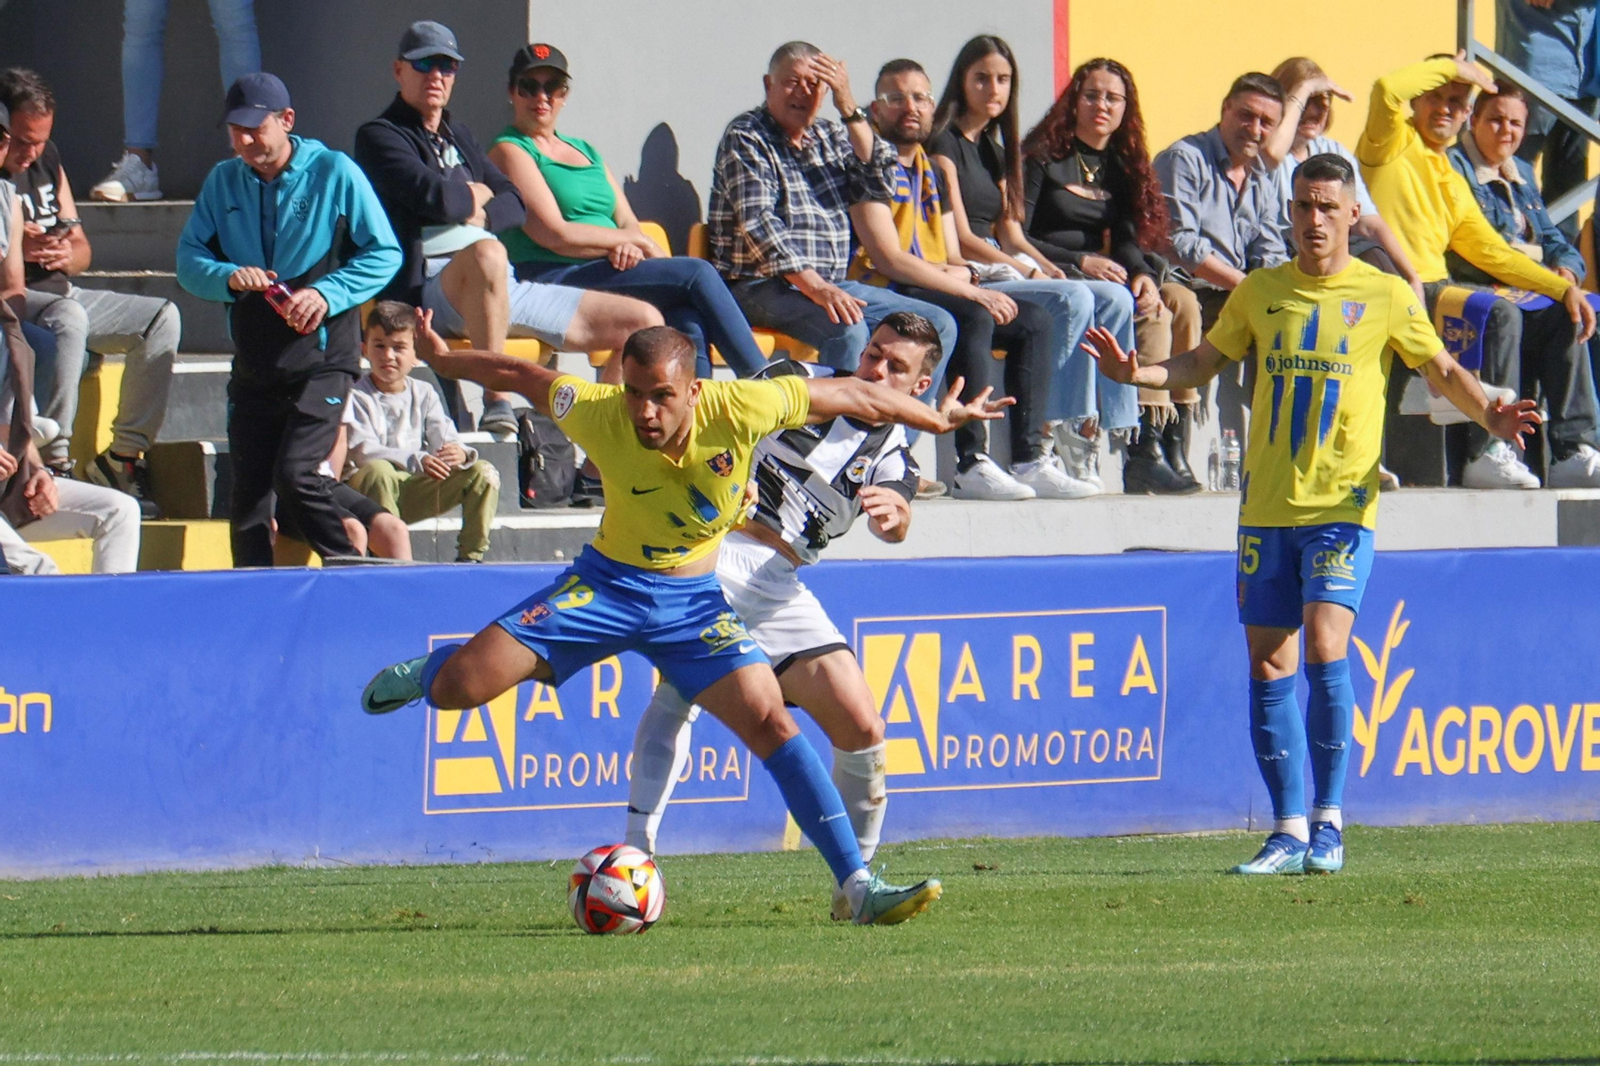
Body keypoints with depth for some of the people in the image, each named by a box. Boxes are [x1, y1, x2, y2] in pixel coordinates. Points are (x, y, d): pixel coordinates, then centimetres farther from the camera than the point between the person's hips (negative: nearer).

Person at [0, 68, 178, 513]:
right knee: (68, 318, -37)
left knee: (161, 318, -7)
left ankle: (123, 457, -9)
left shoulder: (47, 161, 11)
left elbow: (83, 250, 15)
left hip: (57, 291, 8)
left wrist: (68, 255, -10)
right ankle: (51, 460, -38)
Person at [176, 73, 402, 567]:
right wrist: (229, 277, -16)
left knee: (295, 474, -19)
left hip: (321, 360, -5)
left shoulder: (333, 173, -3)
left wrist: (327, 294, -17)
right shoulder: (223, 182, 9)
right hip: (254, 367, 5)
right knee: (248, 491, 2)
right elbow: (189, 259, 6)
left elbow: (384, 254, -2)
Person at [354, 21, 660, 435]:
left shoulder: (459, 136, 26)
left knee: (644, 323, 3)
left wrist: (481, 214, -6)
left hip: (506, 289, 8)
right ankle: (496, 406, -41)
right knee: (486, 255, -46)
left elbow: (513, 203, 16)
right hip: (429, 288, -8)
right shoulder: (378, 136, 2)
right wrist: (474, 196, 6)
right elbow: (432, 197, -15)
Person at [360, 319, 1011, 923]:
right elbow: (521, 376, -4)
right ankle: (427, 671, 26)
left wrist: (940, 418, 3)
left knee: (769, 722, -16)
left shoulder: (739, 410, -24)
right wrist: (443, 360, 10)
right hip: (608, 582, -1)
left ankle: (858, 887, -12)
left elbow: (851, 396, -9)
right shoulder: (599, 416, -23)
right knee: (457, 687, -15)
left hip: (691, 598, 1)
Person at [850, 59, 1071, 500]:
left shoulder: (932, 171, 20)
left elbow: (955, 262, 19)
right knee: (974, 318, -32)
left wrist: (962, 273, -8)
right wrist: (971, 292, -18)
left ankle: (1029, 459, -11)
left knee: (1036, 320, -4)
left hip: (935, 293, 9)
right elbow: (888, 259, -17)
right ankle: (971, 466, -36)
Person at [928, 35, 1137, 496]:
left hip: (1004, 269, 8)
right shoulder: (944, 143, -4)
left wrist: (1048, 267, -2)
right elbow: (960, 237, -11)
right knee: (1072, 300, -28)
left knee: (1115, 299, -10)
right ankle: (1067, 436, -30)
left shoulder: (995, 148, 22)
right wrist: (1028, 272, -15)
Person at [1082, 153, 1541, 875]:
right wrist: (1134, 373, 2)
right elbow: (1201, 364, 19)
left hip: (1342, 503, -4)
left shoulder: (1385, 297, 2)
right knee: (1269, 664, 1)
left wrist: (1489, 415, -12)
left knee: (1325, 647, -17)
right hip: (1266, 506, 4)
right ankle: (1288, 830, 7)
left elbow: (1442, 371, 7)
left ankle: (1329, 819, -7)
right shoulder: (1260, 293, 11)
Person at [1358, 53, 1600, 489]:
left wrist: (1564, 289, 9)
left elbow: (1492, 252, 21)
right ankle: (1488, 453, -28)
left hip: (1440, 293, 9)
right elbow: (1387, 90, -19)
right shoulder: (1394, 144, 3)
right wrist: (1452, 67, -4)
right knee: (1500, 314, -31)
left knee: (1562, 319, 1)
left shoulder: (1452, 183, 24)